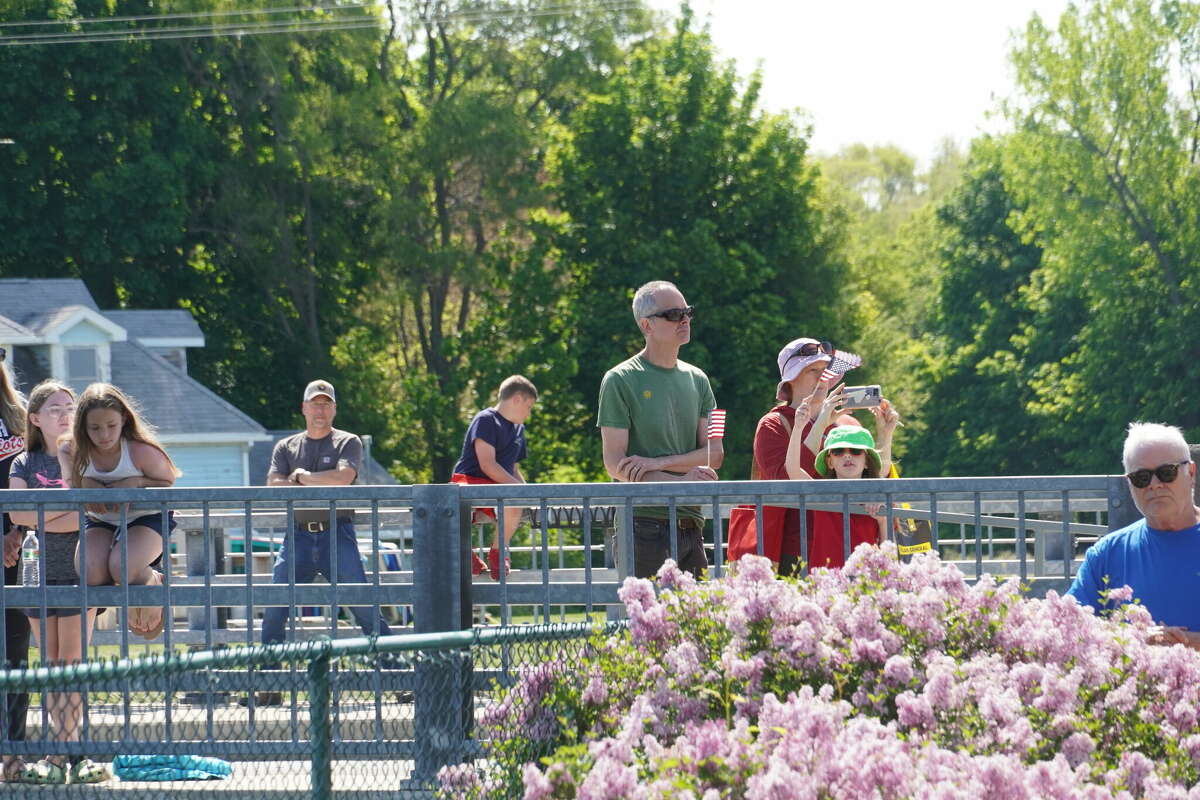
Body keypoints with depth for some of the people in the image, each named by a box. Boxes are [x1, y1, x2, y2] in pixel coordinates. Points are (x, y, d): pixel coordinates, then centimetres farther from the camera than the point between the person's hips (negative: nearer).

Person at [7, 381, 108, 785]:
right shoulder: (25, 464, 9)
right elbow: (17, 513, -6)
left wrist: (42, 516, -11)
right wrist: (68, 507, -11)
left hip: (79, 571, -4)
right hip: (40, 572, 4)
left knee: (72, 662, -6)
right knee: (51, 665, 4)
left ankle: (64, 754, -8)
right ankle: (67, 751, 5)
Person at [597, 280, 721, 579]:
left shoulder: (696, 380, 15)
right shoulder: (620, 381, -2)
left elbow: (714, 453, 8)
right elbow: (615, 464, -8)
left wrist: (660, 462, -10)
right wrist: (681, 480, -16)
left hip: (690, 525, 6)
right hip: (643, 525, -6)